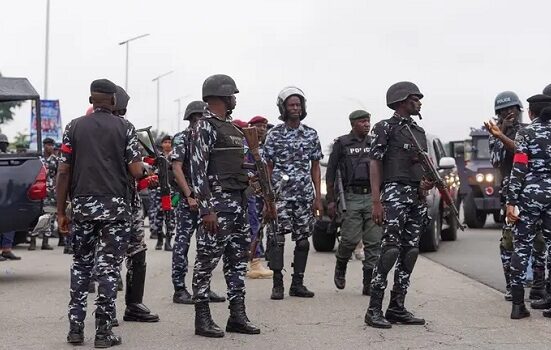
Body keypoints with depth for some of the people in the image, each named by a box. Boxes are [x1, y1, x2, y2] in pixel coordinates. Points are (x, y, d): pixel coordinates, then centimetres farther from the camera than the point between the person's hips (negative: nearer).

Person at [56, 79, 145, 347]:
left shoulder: (74, 127, 4)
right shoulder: (124, 128, 0)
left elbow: (63, 171, 1)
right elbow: (136, 171, -7)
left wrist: (61, 211, 6)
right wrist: (141, 168, 17)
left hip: (82, 205, 2)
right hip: (115, 205, -2)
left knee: (80, 266, 13)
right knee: (108, 268, 1)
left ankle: (75, 328, 11)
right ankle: (103, 332, 0)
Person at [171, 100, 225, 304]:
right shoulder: (181, 138, -4)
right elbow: (177, 169, -12)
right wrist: (190, 196, -17)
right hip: (188, 199, -7)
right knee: (182, 243, -3)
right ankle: (179, 290, 0)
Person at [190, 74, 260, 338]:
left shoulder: (231, 127, 17)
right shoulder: (205, 127, -10)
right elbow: (197, 170, -17)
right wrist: (207, 209, -22)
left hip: (238, 201, 9)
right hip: (217, 201, -9)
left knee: (238, 260, 10)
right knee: (207, 259, -4)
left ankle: (237, 315, 15)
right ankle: (202, 318, 1)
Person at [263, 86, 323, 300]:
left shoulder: (311, 135, 9)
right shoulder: (274, 135, 1)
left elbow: (315, 167, 11)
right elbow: (268, 168, 3)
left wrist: (318, 198, 5)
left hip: (305, 195, 3)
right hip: (280, 194, -3)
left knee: (303, 240, 4)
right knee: (277, 239, -7)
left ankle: (298, 284, 12)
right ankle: (277, 285, 0)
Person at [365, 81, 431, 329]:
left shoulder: (419, 131, 20)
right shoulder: (385, 128, -1)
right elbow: (375, 164, -7)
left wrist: (426, 183, 2)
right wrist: (376, 202, -16)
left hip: (417, 196, 8)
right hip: (395, 192, -8)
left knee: (410, 252, 4)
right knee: (390, 249, -15)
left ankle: (397, 308, 9)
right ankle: (374, 310, -12)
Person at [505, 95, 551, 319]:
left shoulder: (525, 133, -4)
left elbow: (519, 169, -10)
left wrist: (511, 202, -9)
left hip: (529, 194, -2)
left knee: (522, 247, 3)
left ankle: (518, 305, 0)